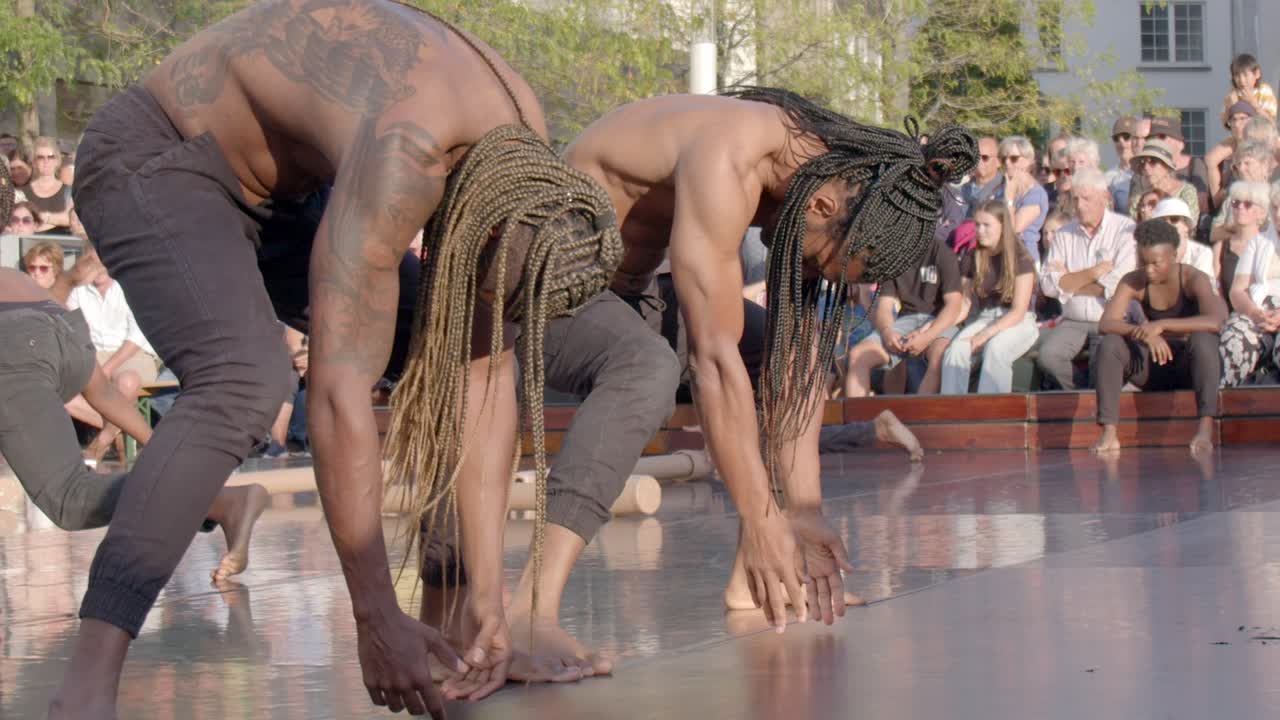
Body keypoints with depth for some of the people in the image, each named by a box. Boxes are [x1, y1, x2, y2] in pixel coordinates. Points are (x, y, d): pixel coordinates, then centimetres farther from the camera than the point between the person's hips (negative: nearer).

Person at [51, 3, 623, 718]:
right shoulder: (404, 157, -38)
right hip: (154, 164, -9)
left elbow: (485, 376, -9)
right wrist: (376, 618, -37)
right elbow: (338, 390, -40)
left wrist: (489, 599, -13)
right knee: (245, 384, -32)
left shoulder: (523, 157, -13)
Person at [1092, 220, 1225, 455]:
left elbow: (1215, 321, -34)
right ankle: (1109, 433, -32)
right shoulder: (1133, 282, -6)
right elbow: (1106, 324, -19)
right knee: (1110, 344, -22)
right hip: (1152, 366, 3)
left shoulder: (1193, 279, -16)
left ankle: (1206, 429, -41)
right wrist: (1143, 333, -37)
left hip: (1189, 365, -3)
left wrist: (1161, 325, -39)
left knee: (1203, 338, -34)